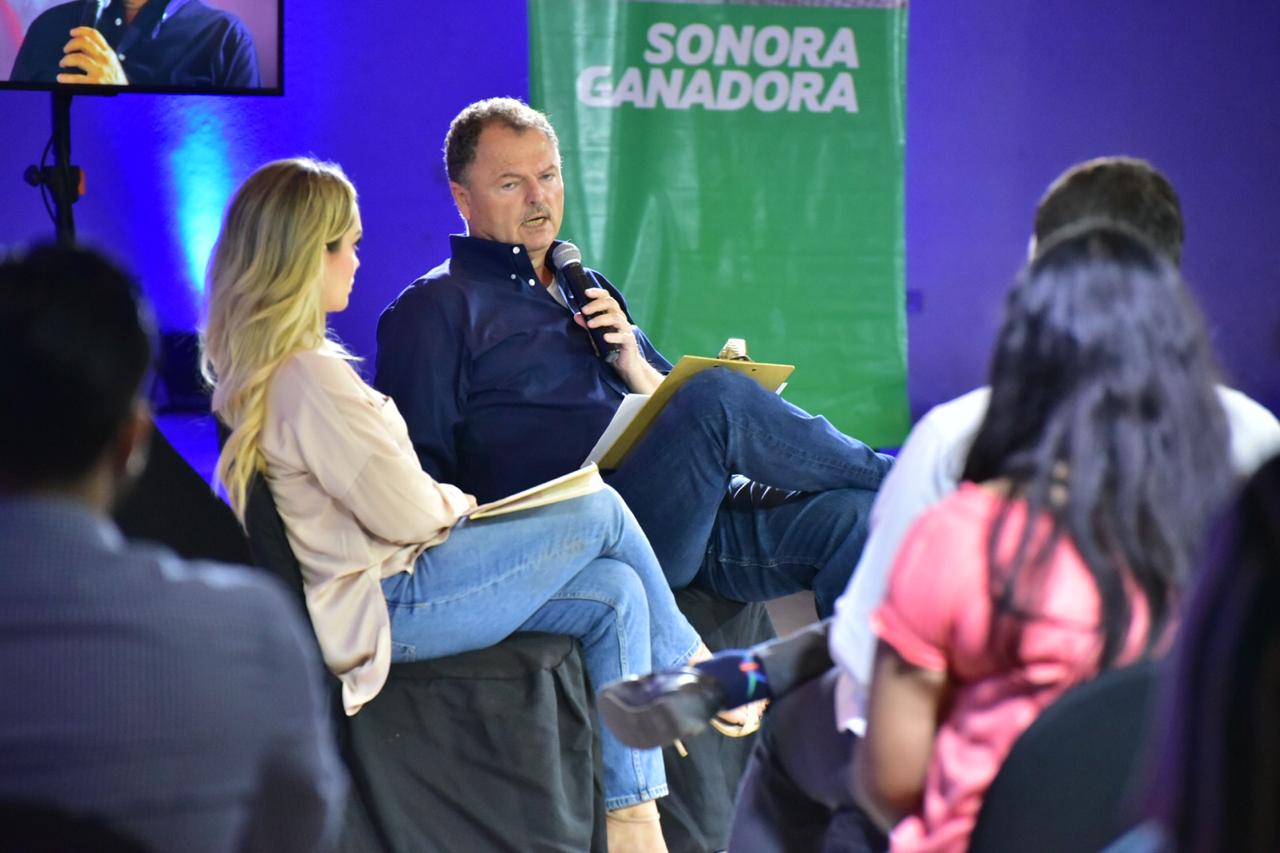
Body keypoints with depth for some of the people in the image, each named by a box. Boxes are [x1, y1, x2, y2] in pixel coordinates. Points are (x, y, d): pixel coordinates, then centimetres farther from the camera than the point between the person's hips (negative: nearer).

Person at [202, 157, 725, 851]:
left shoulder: (254, 367, 10)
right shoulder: (308, 378, -23)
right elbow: (408, 514, -18)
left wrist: (441, 499, 8)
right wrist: (458, 502, 2)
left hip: (380, 583, 10)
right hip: (389, 604, -10)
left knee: (615, 594, 3)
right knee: (601, 514, -4)